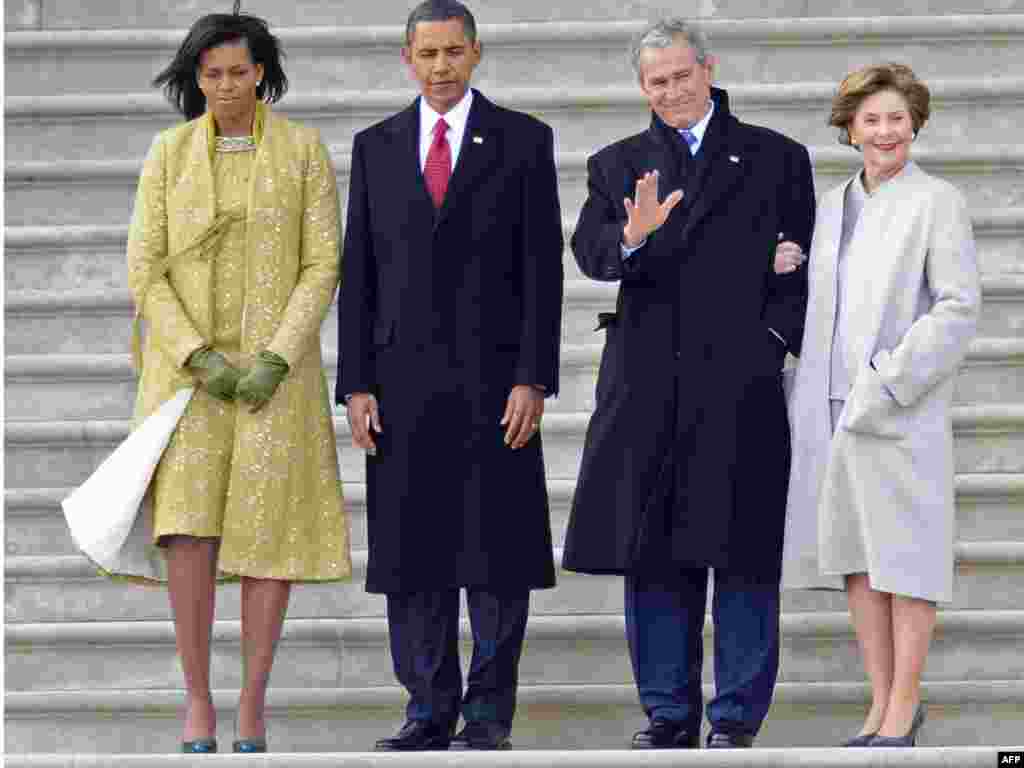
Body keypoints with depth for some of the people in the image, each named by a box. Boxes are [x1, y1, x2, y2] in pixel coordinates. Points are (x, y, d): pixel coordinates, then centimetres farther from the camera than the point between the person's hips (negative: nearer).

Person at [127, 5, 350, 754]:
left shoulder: (305, 150, -1)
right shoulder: (169, 152, 1)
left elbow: (322, 266, -5)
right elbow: (145, 270, -3)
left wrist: (275, 362, -17)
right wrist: (199, 358, -15)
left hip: (274, 367, 0)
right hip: (189, 363, 0)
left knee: (270, 531, -4)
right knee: (192, 528, -15)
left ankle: (253, 703, 8)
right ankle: (198, 700, -4)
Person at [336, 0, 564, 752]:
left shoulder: (523, 140, 2)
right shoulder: (376, 146, 10)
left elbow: (543, 266, -1)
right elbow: (359, 272, 9)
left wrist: (533, 378, -9)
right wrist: (355, 384, 2)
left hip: (493, 375, -2)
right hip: (403, 379, 3)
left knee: (497, 552, -1)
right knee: (411, 553, 3)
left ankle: (489, 714, 5)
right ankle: (429, 710, 10)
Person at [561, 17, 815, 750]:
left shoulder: (775, 158, 9)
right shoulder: (617, 165, 14)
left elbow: (802, 264, 7)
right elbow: (590, 252, -1)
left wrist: (775, 340, -7)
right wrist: (632, 236, -22)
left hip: (741, 381, -2)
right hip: (648, 386, 2)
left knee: (741, 553, -2)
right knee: (653, 556, 4)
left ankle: (737, 719, 2)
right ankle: (669, 714, 12)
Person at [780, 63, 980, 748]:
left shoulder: (937, 203, -4)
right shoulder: (833, 207, 15)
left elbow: (960, 307, -11)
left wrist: (887, 382, -16)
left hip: (901, 411, -6)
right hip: (832, 409, 6)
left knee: (905, 555, -2)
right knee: (854, 555, 8)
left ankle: (904, 708, 3)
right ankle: (883, 702, 14)